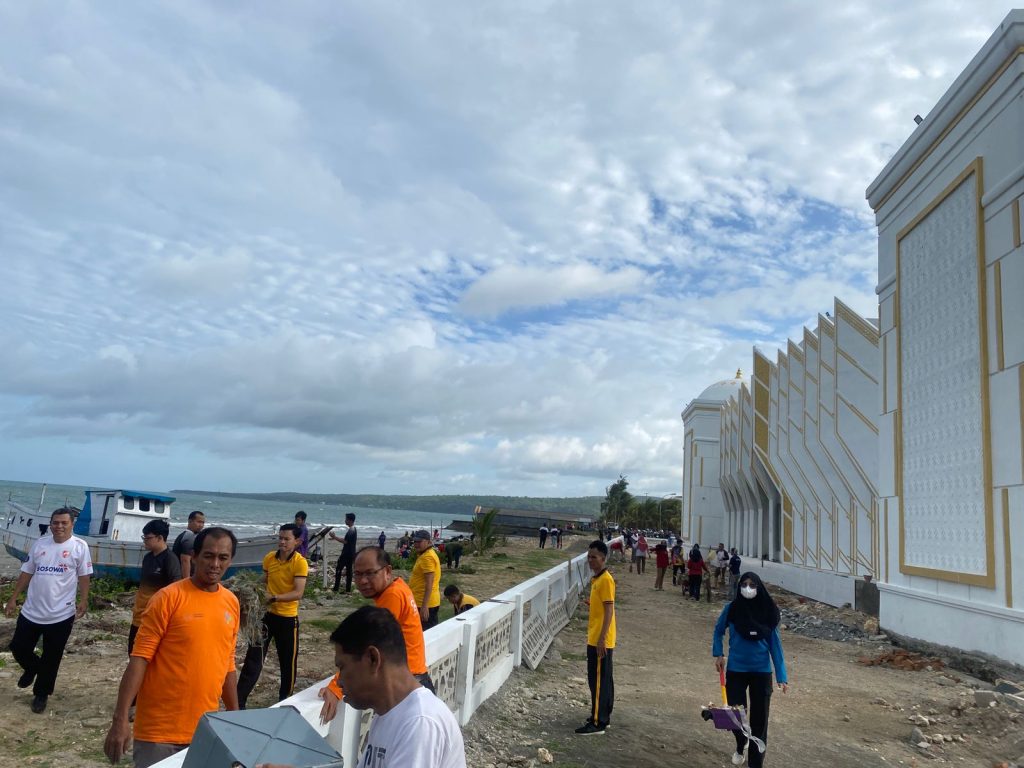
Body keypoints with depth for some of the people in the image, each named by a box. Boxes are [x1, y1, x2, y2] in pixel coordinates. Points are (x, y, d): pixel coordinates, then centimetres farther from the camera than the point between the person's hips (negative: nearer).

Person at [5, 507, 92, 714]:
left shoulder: (79, 546, -7)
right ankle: (32, 668, 43)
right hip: (31, 611, 4)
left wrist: (83, 601, -12)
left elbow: (84, 576, -4)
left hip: (61, 614, -4)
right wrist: (13, 598, 9)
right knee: (18, 647, 11)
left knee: (51, 658, 7)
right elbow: (26, 572, 10)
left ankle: (41, 694, 27)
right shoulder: (40, 543, 4)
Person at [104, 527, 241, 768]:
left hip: (205, 730, 5)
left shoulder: (231, 603, 6)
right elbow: (140, 658, -13)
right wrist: (120, 719, -18)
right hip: (160, 731, -5)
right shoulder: (169, 597, -11)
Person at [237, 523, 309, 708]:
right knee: (253, 658, 1)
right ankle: (239, 702, 6)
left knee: (288, 661, 9)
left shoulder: (300, 562, -15)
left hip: (288, 618, -3)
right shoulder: (269, 558, 0)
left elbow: (298, 593, -22)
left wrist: (274, 598, -31)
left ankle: (284, 700, 28)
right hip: (266, 613, 4)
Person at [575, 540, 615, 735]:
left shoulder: (606, 580, -16)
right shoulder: (596, 579, 12)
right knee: (603, 679, 16)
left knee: (598, 680, -5)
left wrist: (601, 639, -23)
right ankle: (603, 716, 25)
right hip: (594, 638, 10)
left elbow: (609, 610, -20)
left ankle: (597, 723, 0)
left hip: (600, 640, -10)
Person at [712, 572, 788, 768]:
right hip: (736, 670, 0)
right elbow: (718, 630, 8)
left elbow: (775, 644, -4)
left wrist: (782, 676, -6)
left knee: (759, 720, 4)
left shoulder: (768, 612, -10)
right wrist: (717, 654, -2)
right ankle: (740, 746, 41)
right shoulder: (731, 608, -10)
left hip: (762, 671, 0)